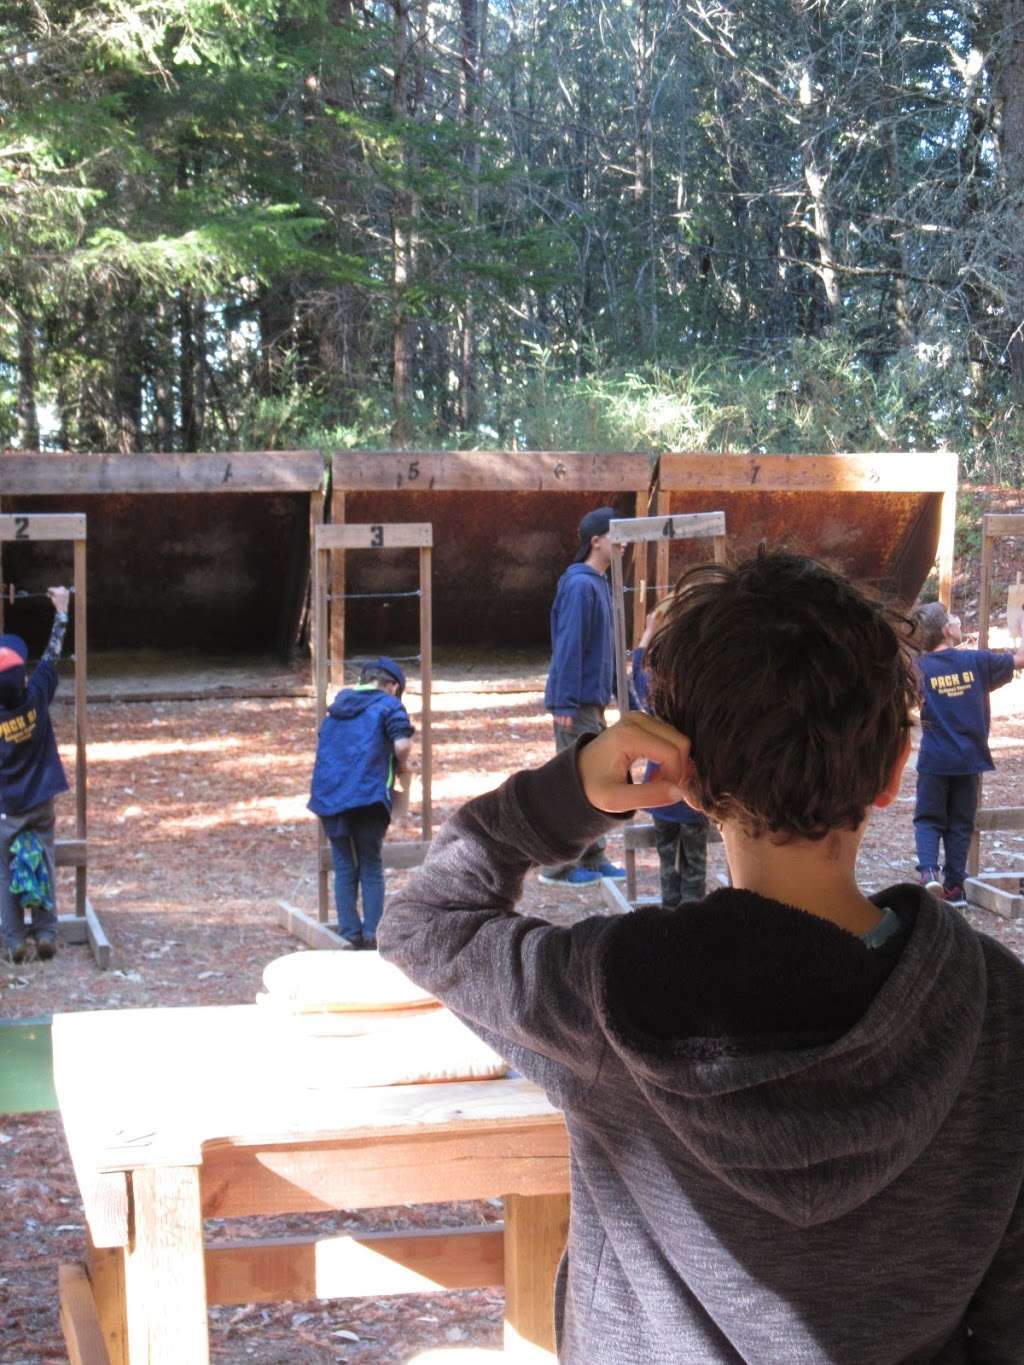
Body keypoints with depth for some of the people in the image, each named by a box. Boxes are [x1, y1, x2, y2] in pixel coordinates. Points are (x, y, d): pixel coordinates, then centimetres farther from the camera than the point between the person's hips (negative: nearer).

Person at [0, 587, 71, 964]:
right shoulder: (37, 697, -11)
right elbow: (52, 655, 0)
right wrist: (61, 611, 9)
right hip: (41, 803, 3)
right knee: (44, 868, 10)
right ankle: (45, 937, 9)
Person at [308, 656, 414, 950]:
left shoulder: (338, 704, 20)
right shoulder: (388, 705, 1)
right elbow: (402, 744, -15)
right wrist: (402, 766, 5)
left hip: (329, 797, 4)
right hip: (368, 795, -4)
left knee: (344, 869, 11)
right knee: (371, 868, 9)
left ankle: (350, 935, 11)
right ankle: (370, 933, 3)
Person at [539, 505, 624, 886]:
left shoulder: (599, 583, 13)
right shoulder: (580, 585, -17)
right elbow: (569, 646, -21)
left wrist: (605, 695, 20)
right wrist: (565, 704, -23)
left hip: (593, 701, 10)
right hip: (577, 704, -10)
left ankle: (592, 858, 22)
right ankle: (558, 865, 2)